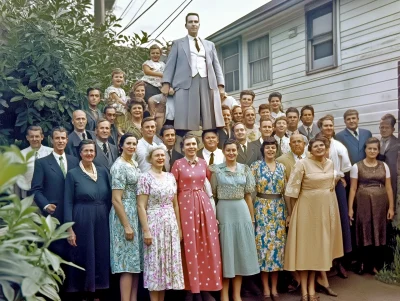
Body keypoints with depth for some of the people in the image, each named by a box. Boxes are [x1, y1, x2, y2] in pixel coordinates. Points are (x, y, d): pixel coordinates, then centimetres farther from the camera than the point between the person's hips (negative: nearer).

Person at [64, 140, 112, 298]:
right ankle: (84, 293, 18)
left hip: (102, 221, 4)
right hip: (82, 221, -3)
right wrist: (70, 229, -11)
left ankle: (96, 292, 22)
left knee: (101, 257, 9)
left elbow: (109, 198, 9)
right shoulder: (72, 174, -2)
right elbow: (68, 202, -5)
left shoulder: (103, 171, 7)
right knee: (84, 258, 4)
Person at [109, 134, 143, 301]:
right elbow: (116, 200, -17)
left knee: (136, 262, 10)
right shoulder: (119, 166, -12)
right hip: (124, 215, -9)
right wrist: (126, 225, -19)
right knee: (128, 263, -6)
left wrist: (134, 222, 16)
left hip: (137, 215, 9)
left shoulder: (134, 164, 13)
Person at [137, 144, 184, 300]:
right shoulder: (145, 178, -6)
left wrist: (179, 227, 11)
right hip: (154, 224, -5)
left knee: (169, 262, 8)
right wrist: (146, 230, -16)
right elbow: (141, 206, -10)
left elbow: (175, 204, 13)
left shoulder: (170, 177, 10)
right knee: (154, 262, 1)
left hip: (171, 224, 5)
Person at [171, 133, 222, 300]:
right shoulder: (178, 164, -1)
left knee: (207, 244, 4)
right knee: (190, 245, 1)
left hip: (204, 203, 4)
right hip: (186, 204, -4)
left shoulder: (203, 163, 10)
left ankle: (206, 287, 15)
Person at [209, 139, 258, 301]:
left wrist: (252, 217, 9)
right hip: (224, 211, -3)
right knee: (225, 251, 3)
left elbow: (248, 195, 9)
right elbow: (212, 195, 0)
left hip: (242, 211, 3)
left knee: (241, 251, 7)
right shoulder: (216, 170, 0)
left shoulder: (245, 169, 7)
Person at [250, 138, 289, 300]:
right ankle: (266, 287, 9)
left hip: (279, 209, 3)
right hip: (262, 209, -3)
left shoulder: (281, 167, 9)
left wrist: (289, 212, 6)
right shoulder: (255, 166, -1)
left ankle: (274, 287, 16)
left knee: (278, 244, 5)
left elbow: (286, 191, 10)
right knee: (264, 244, -2)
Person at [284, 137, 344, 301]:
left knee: (320, 245, 9)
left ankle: (311, 287, 19)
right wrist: (294, 210, -6)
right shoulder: (302, 163, -13)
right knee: (305, 245, 0)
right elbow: (293, 188, -10)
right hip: (308, 207, -5)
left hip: (327, 207, 6)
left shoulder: (330, 163, 5)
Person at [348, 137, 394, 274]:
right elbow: (353, 189, -2)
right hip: (363, 204, -2)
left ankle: (376, 264, 18)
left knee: (378, 234, 6)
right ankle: (365, 264, 18)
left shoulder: (384, 166, 7)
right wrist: (350, 208, -6)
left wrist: (391, 207, 1)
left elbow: (388, 188, 6)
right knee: (365, 233, 3)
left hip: (380, 204, 2)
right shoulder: (357, 166, -1)